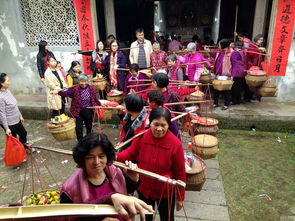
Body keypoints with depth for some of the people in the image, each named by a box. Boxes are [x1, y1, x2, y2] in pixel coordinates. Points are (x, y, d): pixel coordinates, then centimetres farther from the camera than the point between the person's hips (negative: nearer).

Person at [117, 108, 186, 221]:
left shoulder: (175, 144, -25)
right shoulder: (142, 136, -18)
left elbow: (180, 172, -14)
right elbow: (131, 153, -1)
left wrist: (180, 197, -6)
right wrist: (115, 156, -21)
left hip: (165, 192, -2)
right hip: (143, 188, 3)